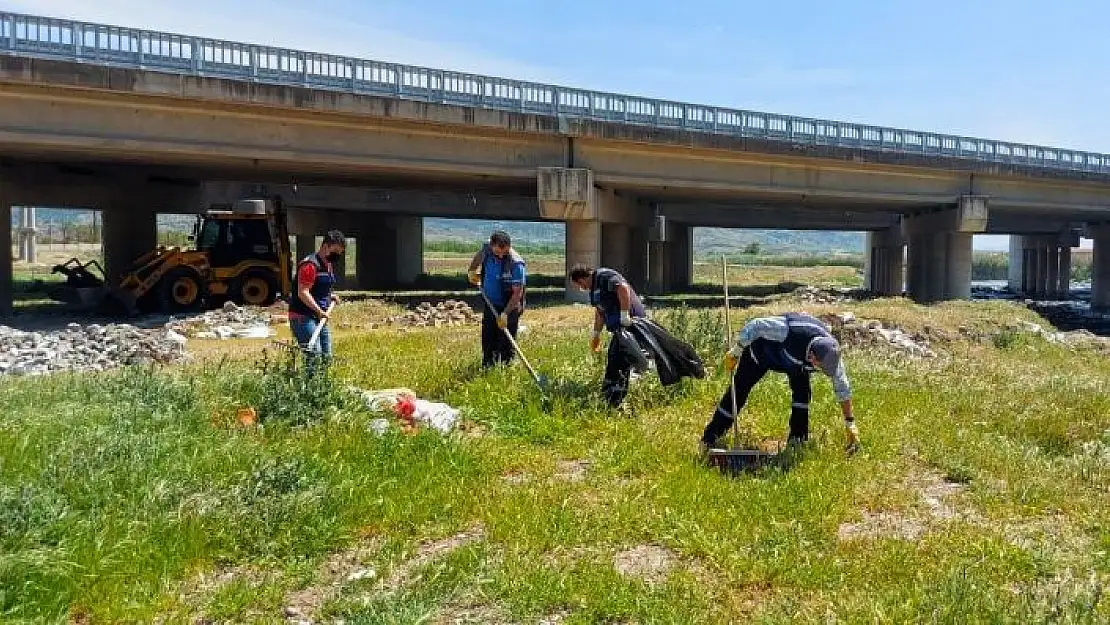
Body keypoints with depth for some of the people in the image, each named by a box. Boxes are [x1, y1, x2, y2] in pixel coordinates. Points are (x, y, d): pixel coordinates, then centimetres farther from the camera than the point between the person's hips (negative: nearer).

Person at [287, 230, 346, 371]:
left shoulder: (328, 265, 15)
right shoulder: (310, 265, -16)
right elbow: (303, 293, -23)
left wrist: (330, 296, 11)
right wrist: (320, 311, -27)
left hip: (319, 318, 10)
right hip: (303, 317, -10)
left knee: (326, 357, 12)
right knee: (314, 357, -19)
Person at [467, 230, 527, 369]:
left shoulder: (516, 263, -27)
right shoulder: (487, 250, -11)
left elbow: (517, 292, -26)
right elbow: (479, 256, 18)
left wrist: (505, 313, -29)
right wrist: (472, 271, 10)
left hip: (509, 307, -6)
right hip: (490, 304, 6)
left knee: (506, 343, -3)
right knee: (487, 338, 13)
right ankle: (488, 366, 27)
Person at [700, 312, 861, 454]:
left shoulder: (829, 352, -28)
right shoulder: (789, 331, -46)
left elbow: (842, 388, -14)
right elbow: (755, 326, -31)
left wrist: (850, 423, -9)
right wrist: (735, 353, -22)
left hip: (794, 355, 4)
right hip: (762, 350, -4)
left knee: (802, 390, -15)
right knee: (738, 390, -4)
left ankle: (797, 440, 1)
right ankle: (708, 440, 5)